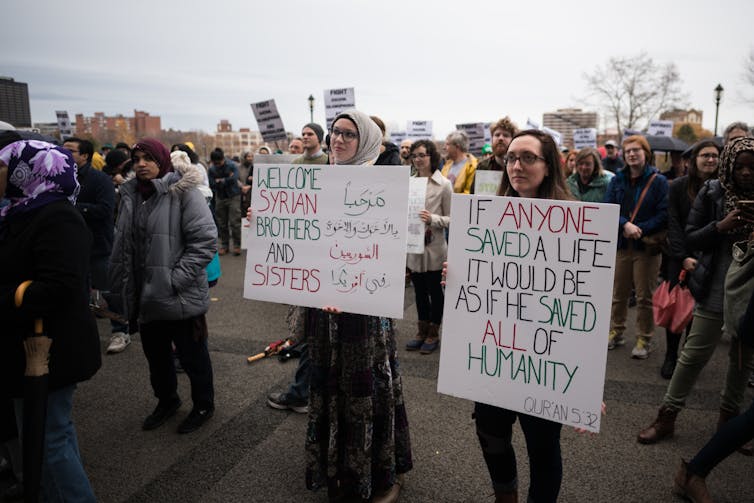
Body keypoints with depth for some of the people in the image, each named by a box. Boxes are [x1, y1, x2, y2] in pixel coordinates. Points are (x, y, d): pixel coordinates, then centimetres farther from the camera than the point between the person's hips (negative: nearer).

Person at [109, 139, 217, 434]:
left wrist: (176, 278, -20)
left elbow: (205, 240, -19)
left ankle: (203, 406, 31)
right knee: (155, 354, 22)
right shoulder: (130, 195, 8)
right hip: (144, 296, 7)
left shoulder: (183, 192, -13)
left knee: (192, 355, 10)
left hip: (181, 298, -6)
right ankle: (166, 401, 45)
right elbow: (122, 244, 16)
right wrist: (122, 283, 12)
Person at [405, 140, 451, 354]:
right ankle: (422, 330, 29)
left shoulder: (443, 184, -6)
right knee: (419, 290, 15)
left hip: (434, 247, -4)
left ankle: (433, 333, 23)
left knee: (434, 290, 8)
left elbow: (451, 219, -7)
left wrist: (433, 219, -23)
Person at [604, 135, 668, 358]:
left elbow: (664, 214, -8)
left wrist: (639, 229, -18)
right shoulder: (617, 180, 7)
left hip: (647, 246, -3)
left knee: (645, 296, 3)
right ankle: (616, 332, 26)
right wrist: (625, 225, -20)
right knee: (618, 293, 12)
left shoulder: (658, 181, -2)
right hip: (621, 244, 3)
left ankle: (644, 340, 15)